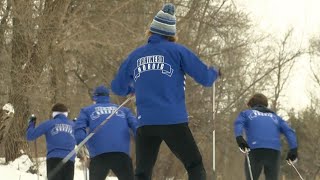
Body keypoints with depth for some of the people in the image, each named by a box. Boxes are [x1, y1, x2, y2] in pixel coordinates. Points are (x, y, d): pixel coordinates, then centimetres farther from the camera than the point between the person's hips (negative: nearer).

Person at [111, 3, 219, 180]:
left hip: (145, 123, 3)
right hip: (174, 122, -3)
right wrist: (214, 73, 24)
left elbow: (117, 87, 22)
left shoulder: (135, 55, 12)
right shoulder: (177, 51, 1)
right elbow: (205, 78, 1)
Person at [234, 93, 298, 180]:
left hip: (255, 149, -2)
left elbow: (238, 123, 1)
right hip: (274, 151, 2)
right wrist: (293, 149, 3)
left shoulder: (246, 113, 25)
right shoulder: (275, 117, 31)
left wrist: (239, 137, -15)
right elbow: (288, 131, 14)